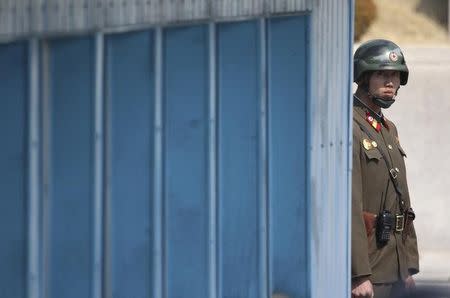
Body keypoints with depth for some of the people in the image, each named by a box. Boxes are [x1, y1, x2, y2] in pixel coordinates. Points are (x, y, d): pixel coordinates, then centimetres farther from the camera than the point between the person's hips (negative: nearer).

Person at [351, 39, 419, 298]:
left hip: (393, 269, 9)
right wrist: (360, 274, -23)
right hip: (366, 268, -9)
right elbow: (349, 206, -19)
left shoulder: (389, 129, 18)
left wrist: (409, 266, 18)